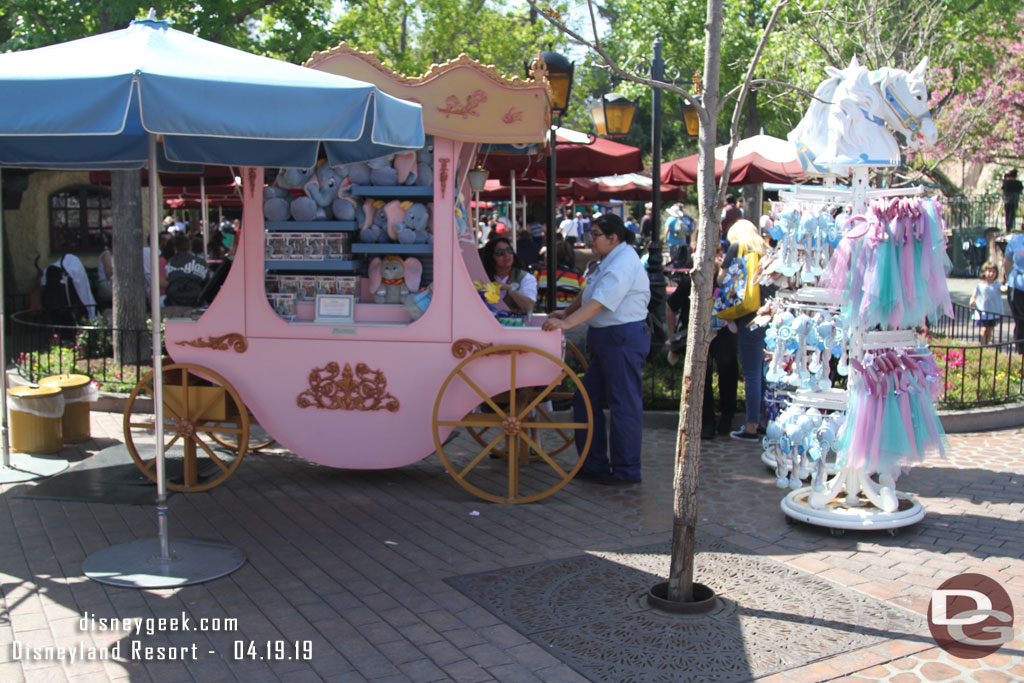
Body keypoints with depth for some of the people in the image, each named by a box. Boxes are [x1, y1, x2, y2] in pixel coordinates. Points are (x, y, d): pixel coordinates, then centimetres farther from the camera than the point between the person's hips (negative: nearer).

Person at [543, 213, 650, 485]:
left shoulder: (623, 263, -17)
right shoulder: (610, 260, 16)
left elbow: (600, 302, -27)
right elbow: (588, 293, 26)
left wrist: (567, 323, -33)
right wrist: (567, 312, 16)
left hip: (624, 339, -11)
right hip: (606, 340, 11)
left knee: (623, 406, -2)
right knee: (586, 401, 12)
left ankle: (626, 471, 9)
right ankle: (594, 465, 22)